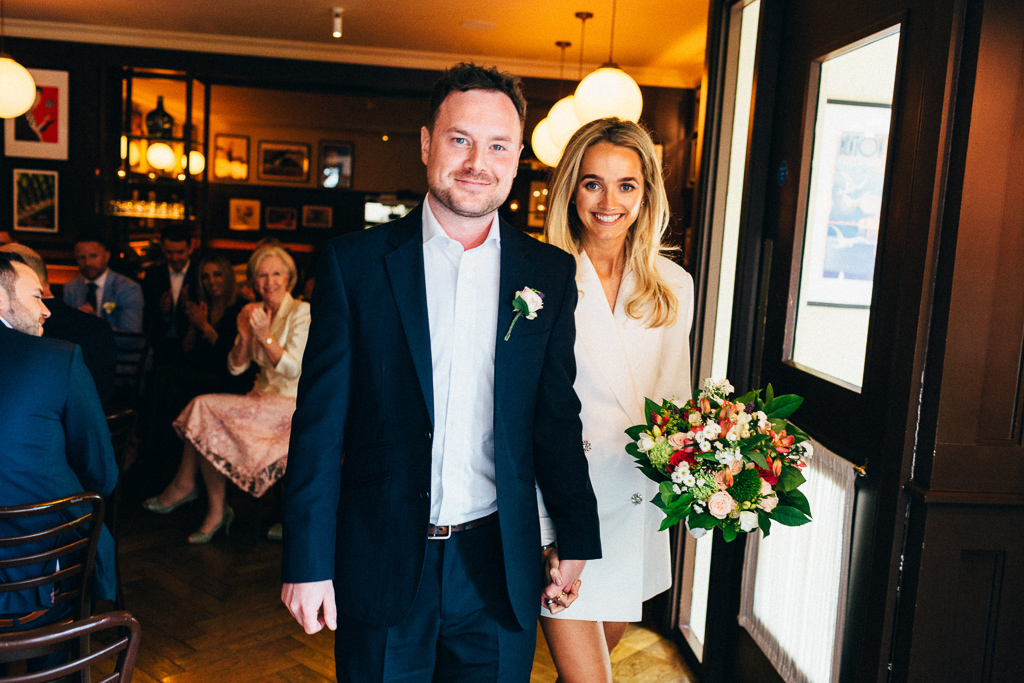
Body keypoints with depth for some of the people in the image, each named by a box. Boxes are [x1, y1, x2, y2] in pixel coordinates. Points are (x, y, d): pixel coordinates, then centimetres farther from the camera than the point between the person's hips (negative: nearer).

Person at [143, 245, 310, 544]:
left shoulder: (301, 312, -9)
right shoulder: (254, 312, 11)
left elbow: (294, 369, -16)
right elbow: (236, 368, 7)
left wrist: (265, 336, -24)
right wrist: (245, 336, -10)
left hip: (292, 406, -7)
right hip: (262, 398, 7)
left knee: (204, 406, -19)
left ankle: (184, 485, 2)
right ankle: (216, 512, -9)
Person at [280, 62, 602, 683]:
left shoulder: (550, 274, 1)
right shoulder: (354, 263, -4)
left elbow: (557, 418, 6)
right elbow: (320, 421, -4)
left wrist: (578, 543, 7)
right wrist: (308, 562, -5)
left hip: (500, 574, 2)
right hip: (380, 570, -1)